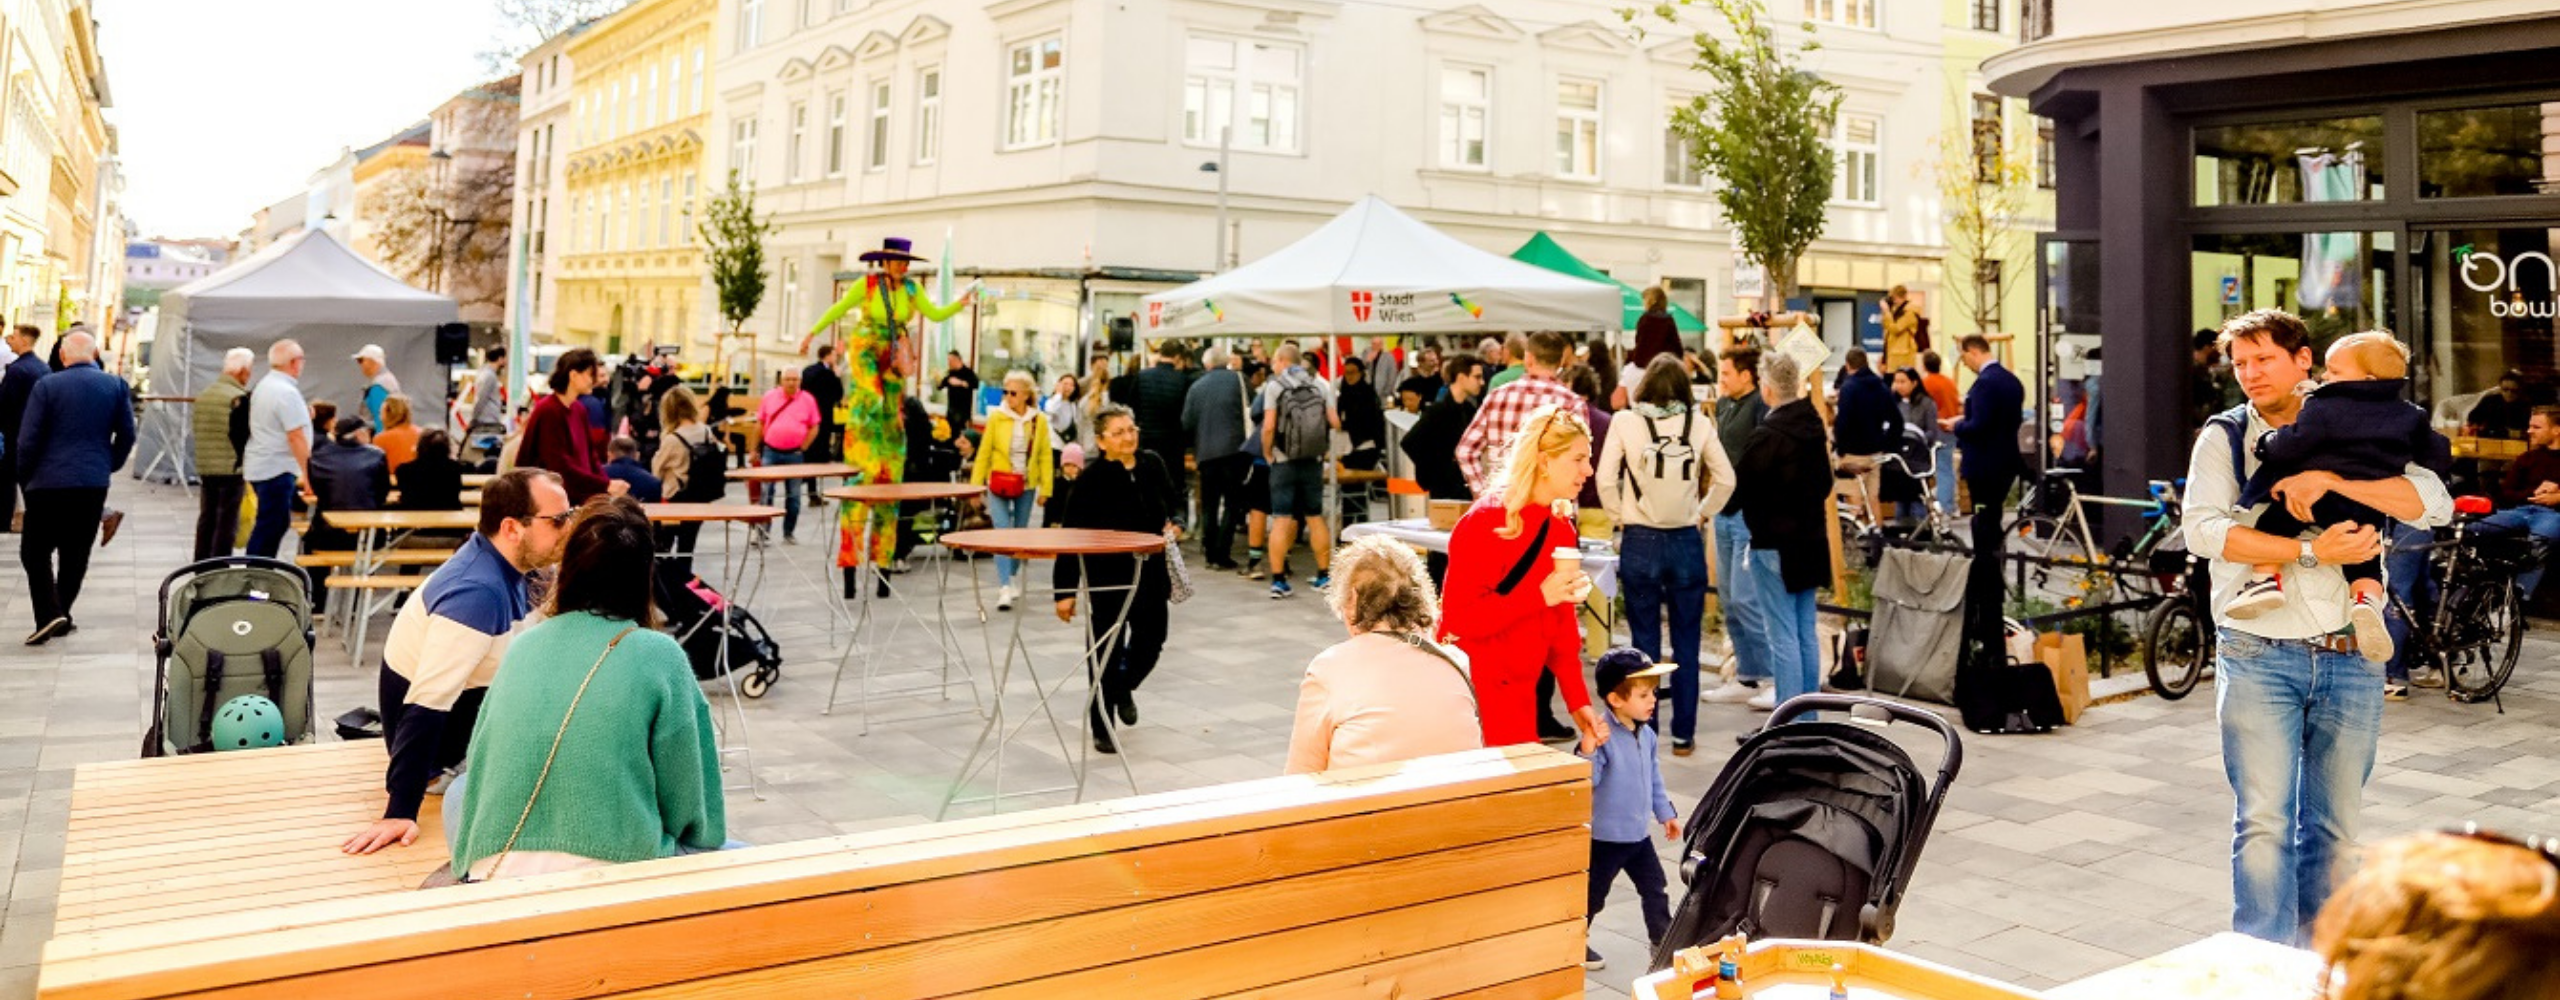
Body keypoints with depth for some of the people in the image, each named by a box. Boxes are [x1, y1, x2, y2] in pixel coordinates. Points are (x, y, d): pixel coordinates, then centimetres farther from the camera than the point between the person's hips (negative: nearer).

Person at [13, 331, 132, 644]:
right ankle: (61, 616, 17)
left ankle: (49, 613, -9)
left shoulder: (47, 386, -7)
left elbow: (28, 439, -6)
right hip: (94, 483, 3)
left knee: (35, 551, 7)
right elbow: (127, 434, 5)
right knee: (76, 554, 13)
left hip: (50, 481, -3)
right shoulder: (116, 386, 1)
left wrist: (25, 474, 9)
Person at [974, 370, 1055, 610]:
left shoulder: (1039, 420, -2)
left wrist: (1045, 488, -2)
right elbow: (984, 452, -1)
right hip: (999, 484, -2)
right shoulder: (996, 417, -5)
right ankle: (1004, 588, -16)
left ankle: (1010, 579, 30)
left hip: (1026, 485, 2)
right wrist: (975, 486, -2)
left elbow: (1045, 456, 1)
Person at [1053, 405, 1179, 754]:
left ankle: (1124, 687, 44)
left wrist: (1173, 527, -4)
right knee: (1107, 648, 1)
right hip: (1108, 575, -5)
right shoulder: (1091, 478, -15)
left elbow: (1170, 504, 19)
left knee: (1151, 640, 11)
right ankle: (1102, 728, 16)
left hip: (1150, 571, 5)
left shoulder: (1153, 465, -1)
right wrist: (1065, 590, -16)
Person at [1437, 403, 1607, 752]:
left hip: (1519, 693, 8)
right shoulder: (1486, 521, -14)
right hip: (1474, 693, -8)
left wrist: (1578, 701, 8)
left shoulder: (1561, 530, 10)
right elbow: (1459, 617, -19)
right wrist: (1540, 595, -24)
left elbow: (1562, 625, 14)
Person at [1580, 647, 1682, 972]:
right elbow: (1587, 781, -30)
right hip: (1606, 836, -7)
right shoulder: (1603, 738, -23)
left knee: (1656, 887, 15)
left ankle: (1661, 936, 33)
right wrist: (1589, 750, -45)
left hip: (1640, 834, 7)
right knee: (1593, 894, 9)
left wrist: (1666, 813, 17)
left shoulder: (1647, 735, 2)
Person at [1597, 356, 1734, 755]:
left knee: (1645, 642, 8)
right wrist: (1701, 513, 13)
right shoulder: (1699, 425, -2)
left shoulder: (1625, 422, -5)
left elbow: (1605, 479, -6)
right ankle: (1683, 734, 16)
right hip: (1686, 542, 1)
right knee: (1686, 644, 10)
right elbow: (1725, 480, 1)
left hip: (1639, 542, -1)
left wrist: (1621, 517, 7)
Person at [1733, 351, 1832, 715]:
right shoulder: (1813, 427, 6)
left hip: (1774, 546, -8)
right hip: (1810, 543, 8)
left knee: (1782, 637, -3)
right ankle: (1808, 715, 21)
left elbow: (1737, 489, -15)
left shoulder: (1767, 437, -20)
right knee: (1807, 633, 13)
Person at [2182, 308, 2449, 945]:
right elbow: (2204, 530, -11)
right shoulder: (2224, 438, 5)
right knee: (2264, 822, -5)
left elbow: (2435, 505, -7)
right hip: (2259, 655, -2)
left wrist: (2329, 480, -18)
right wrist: (2312, 552, -18)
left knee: (2335, 824, 11)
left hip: (2350, 656, 2)